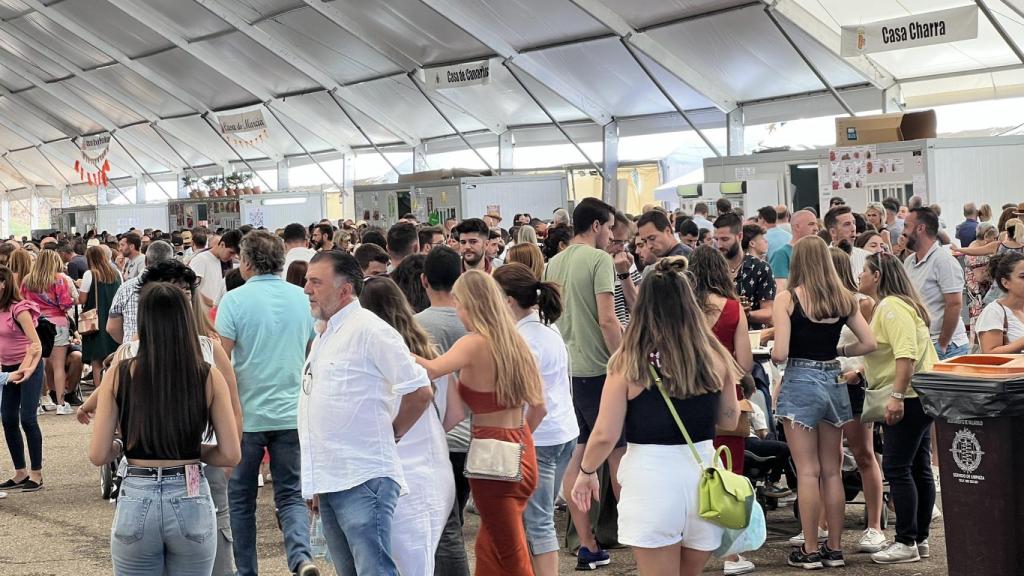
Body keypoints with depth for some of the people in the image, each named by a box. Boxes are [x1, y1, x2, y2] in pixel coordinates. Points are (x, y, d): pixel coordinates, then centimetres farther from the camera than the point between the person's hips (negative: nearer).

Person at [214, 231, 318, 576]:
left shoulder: (235, 300, -9)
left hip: (247, 414, -3)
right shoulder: (302, 298, 4)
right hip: (292, 414, 3)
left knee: (241, 498, 14)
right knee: (291, 495, 8)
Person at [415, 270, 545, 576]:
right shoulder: (515, 341, 8)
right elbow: (539, 408, 13)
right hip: (522, 451, 7)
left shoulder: (475, 344, -13)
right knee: (490, 544, 21)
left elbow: (432, 369, -31)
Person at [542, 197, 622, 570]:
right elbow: (607, 320, -17)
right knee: (620, 453, 5)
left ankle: (587, 546, 12)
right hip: (597, 370, -7)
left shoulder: (554, 263, 11)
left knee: (577, 455, 8)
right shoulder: (600, 260, -11)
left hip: (564, 368, 7)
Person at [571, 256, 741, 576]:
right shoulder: (714, 357, -1)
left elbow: (604, 435, -8)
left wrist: (586, 473, 9)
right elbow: (730, 421, 13)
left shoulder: (630, 362, -9)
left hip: (651, 476, -3)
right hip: (703, 475, 4)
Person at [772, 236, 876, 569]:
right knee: (832, 471, 12)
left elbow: (780, 353, -15)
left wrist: (773, 355, 7)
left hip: (800, 383, -4)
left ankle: (810, 551, 5)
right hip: (834, 383, 5)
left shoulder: (787, 298, -10)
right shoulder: (843, 298, 4)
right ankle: (835, 548, 18)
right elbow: (869, 344, 4)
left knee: (808, 471, 0)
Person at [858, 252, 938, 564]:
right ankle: (920, 539, 17)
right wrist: (859, 371, 20)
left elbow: (906, 353, -25)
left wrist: (897, 396, -27)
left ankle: (906, 542, -4)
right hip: (918, 397, 11)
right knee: (919, 468, 12)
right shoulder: (887, 306, 18)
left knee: (896, 468, -8)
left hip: (908, 398, -11)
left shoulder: (892, 307, -15)